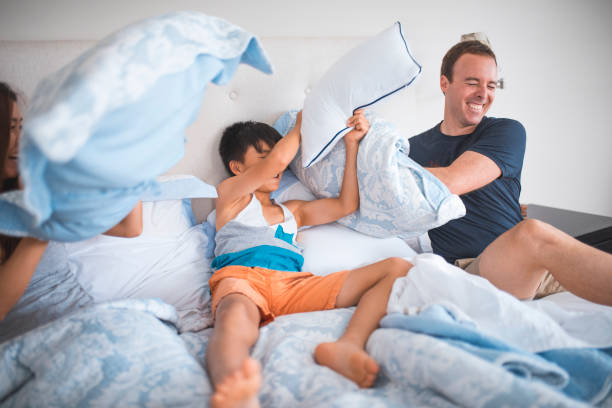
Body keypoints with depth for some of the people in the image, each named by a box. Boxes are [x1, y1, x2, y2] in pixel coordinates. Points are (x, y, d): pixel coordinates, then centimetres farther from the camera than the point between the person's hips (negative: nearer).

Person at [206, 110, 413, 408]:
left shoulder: (292, 211, 40)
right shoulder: (230, 194, 23)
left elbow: (346, 204, 33)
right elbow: (279, 159, 9)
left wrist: (352, 144, 32)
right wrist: (301, 124, 28)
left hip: (294, 285, 5)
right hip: (242, 278, -4)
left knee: (398, 268, -15)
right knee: (237, 318, -45)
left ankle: (348, 345, -46)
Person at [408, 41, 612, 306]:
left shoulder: (506, 132, 7)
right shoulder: (415, 148, 14)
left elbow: (449, 183, -10)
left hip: (534, 269, 3)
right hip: (469, 273, -2)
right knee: (532, 233, -33)